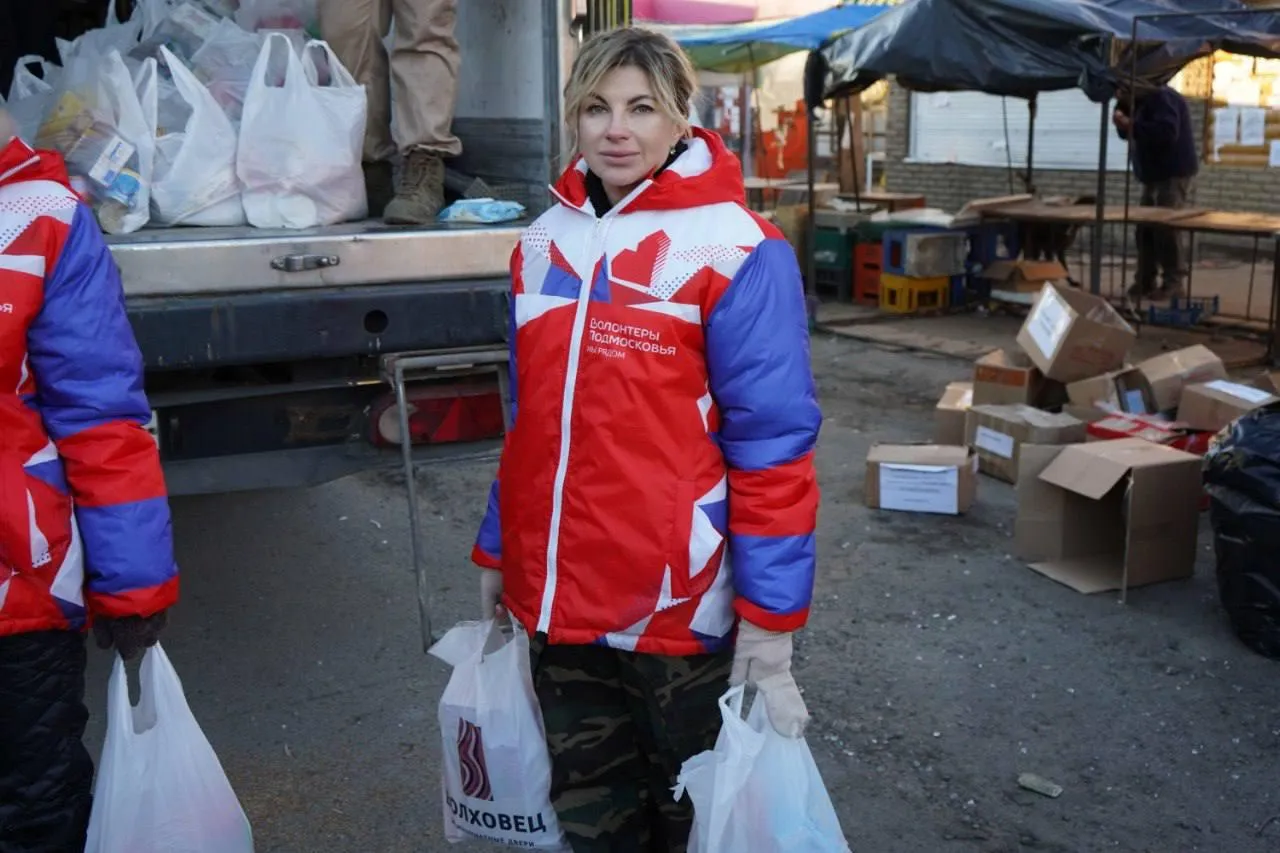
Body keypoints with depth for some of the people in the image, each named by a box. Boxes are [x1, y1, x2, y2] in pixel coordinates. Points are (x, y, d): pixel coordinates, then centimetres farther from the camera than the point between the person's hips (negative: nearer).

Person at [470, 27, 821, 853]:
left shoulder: (734, 251, -12)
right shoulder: (545, 243, 6)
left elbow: (773, 444, -14)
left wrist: (768, 623, -15)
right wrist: (498, 553, 17)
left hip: (682, 608, -5)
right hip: (561, 600, 6)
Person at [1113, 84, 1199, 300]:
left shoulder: (1162, 98, -15)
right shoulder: (1143, 102, 16)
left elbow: (1167, 132, -30)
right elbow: (1130, 132, 18)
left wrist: (1132, 126, -27)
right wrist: (1123, 121, -2)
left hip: (1174, 175, -10)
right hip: (1155, 176, 10)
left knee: (1165, 230, -13)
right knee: (1145, 230, 5)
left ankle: (1173, 284, -9)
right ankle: (1145, 282, 9)